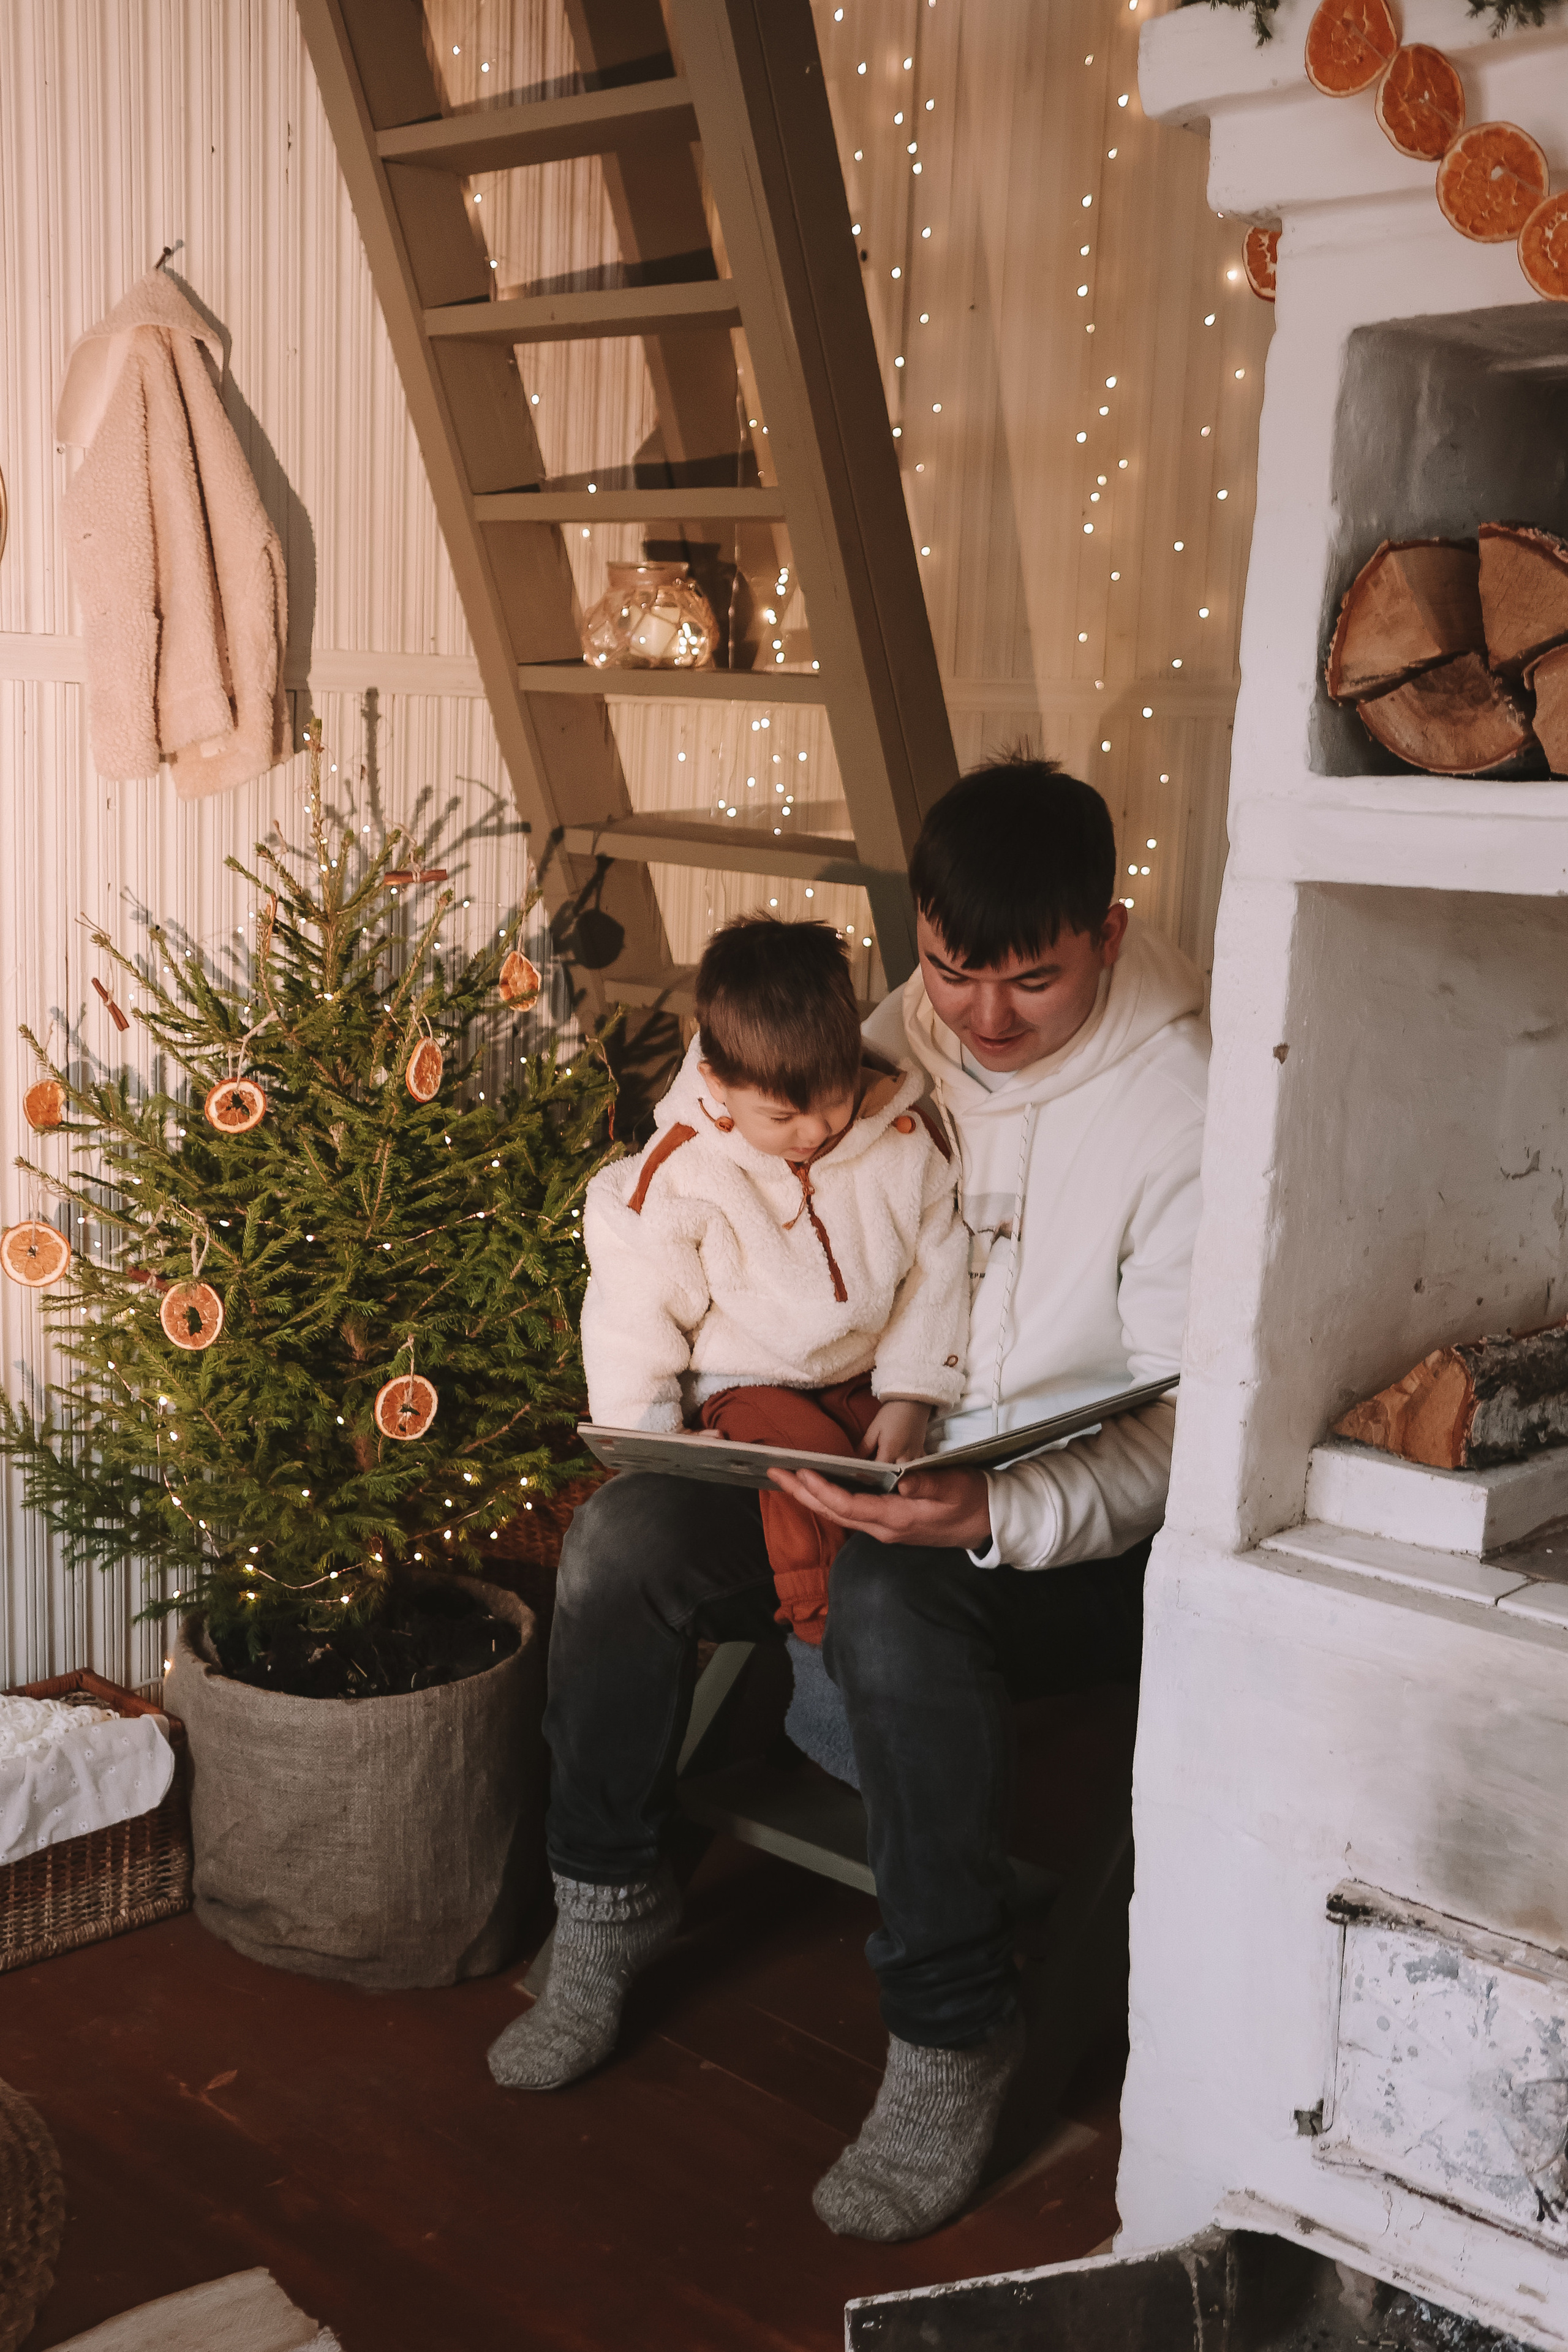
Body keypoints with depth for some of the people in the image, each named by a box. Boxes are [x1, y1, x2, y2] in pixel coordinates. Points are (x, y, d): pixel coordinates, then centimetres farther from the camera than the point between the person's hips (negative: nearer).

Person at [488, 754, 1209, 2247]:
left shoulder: (1184, 1103, -17)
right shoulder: (896, 1044, 1)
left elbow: (1187, 1428, -20)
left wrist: (991, 1514, -36)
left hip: (1088, 1530, -5)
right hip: (883, 1457, 6)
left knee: (893, 1605, -35)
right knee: (626, 1535, -16)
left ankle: (953, 2039, -15)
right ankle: (609, 1900, 6)